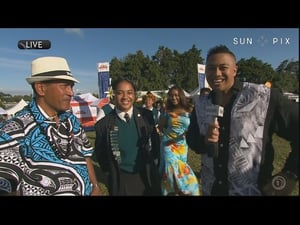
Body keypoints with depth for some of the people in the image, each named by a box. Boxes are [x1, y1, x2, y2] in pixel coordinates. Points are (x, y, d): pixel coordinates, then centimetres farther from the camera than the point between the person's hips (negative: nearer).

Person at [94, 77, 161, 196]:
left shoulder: (146, 115, -7)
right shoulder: (104, 124, -11)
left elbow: (155, 141, 7)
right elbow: (100, 154, 1)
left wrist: (151, 158, 2)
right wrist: (111, 171, 2)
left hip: (147, 177, 2)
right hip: (120, 180, -1)